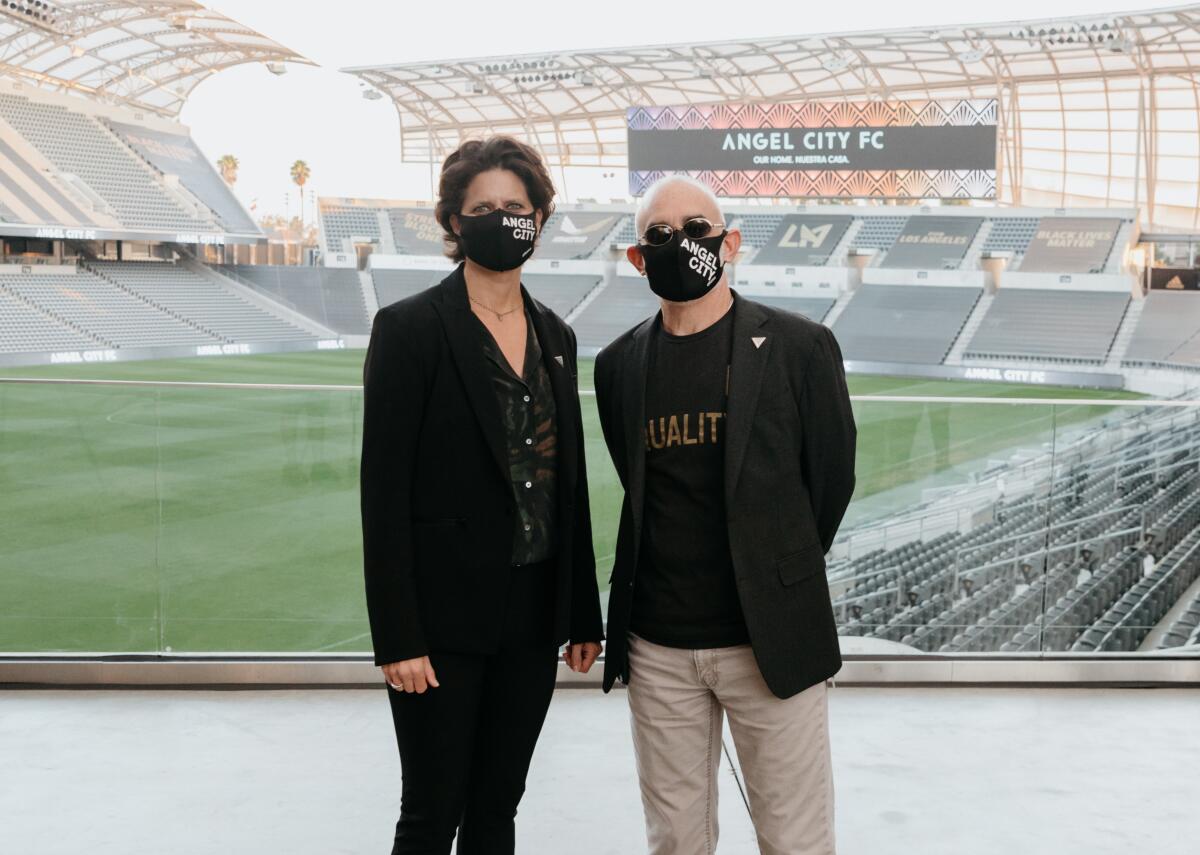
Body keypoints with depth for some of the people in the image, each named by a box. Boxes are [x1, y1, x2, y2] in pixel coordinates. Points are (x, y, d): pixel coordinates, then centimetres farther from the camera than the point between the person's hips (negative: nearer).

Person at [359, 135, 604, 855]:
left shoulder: (554, 335, 10)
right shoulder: (410, 328, -8)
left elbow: (569, 482, 13)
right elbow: (384, 490, -11)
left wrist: (584, 615, 12)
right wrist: (397, 636, -15)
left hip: (532, 615, 5)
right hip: (444, 617, -5)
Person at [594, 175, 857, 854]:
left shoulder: (798, 347, -4)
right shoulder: (619, 365, 6)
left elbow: (832, 479, 2)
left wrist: (781, 580, 9)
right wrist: (670, 580, 11)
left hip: (770, 639, -3)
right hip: (657, 646, 3)